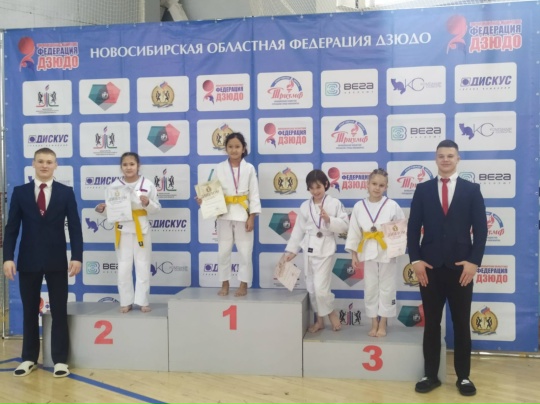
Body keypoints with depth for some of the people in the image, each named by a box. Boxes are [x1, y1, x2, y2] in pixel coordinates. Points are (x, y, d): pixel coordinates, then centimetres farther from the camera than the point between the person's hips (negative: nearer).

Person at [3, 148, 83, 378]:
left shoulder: (66, 192, 2)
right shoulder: (20, 192, 4)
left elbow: (74, 227, -1)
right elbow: (11, 227, 2)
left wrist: (76, 257, -10)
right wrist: (8, 258, -8)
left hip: (56, 261, -1)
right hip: (28, 261, 1)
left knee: (59, 311, 4)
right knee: (29, 311, 11)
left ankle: (60, 360, 13)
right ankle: (29, 358, 23)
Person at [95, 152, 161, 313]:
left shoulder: (148, 184, -2)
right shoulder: (114, 186, 0)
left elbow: (156, 209, 0)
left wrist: (148, 203, -19)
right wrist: (102, 209, -17)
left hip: (141, 229, -1)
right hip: (123, 230, 1)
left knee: (143, 267, 5)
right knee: (124, 268, 5)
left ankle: (142, 301, 14)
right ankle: (126, 302, 16)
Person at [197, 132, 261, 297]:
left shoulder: (249, 168, 1)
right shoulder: (220, 168, 4)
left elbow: (254, 194, -1)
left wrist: (252, 217, -7)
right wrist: (205, 199, -19)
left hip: (243, 214, -1)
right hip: (224, 214, 1)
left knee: (245, 252, 2)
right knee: (223, 251, 7)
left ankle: (243, 285, 16)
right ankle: (225, 284, 21)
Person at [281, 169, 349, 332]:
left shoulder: (335, 203, -4)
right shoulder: (305, 206, 5)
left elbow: (344, 225, -6)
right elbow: (298, 229, 8)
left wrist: (329, 219, -21)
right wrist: (290, 250, 6)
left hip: (325, 249, -4)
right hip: (309, 249, 4)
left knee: (320, 287, -12)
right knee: (311, 287, 10)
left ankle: (331, 313, 15)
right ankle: (319, 320, 25)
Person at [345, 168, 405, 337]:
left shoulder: (392, 205, -6)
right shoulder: (359, 206, 0)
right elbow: (354, 232, 4)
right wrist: (354, 255, 3)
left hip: (387, 253, -2)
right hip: (368, 253, 2)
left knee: (386, 288, 6)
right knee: (370, 289, 8)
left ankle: (382, 325, 19)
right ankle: (374, 324, 21)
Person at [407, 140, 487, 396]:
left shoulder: (472, 190, 4)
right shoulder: (423, 190, 6)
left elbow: (480, 229, 0)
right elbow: (413, 227, 3)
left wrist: (474, 261, -9)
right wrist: (415, 260, -7)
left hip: (461, 267, 0)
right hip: (430, 266, 1)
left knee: (461, 324, 8)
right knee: (431, 323, 8)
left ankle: (463, 377, 20)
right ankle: (430, 375, 18)